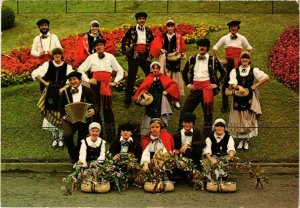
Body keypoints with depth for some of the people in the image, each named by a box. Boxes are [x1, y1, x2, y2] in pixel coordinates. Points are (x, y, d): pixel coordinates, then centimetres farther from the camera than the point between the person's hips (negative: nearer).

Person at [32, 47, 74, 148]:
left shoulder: (67, 67, 2)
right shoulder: (47, 65, 4)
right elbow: (35, 73, 3)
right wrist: (44, 83, -2)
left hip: (62, 94, -1)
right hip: (51, 94, 1)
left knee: (61, 116, 0)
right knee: (51, 115, 4)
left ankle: (61, 137, 14)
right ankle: (54, 137, 20)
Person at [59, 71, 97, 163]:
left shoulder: (88, 91, -1)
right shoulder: (65, 92, 5)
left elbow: (94, 105, -2)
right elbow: (61, 106, 10)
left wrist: (93, 111, -25)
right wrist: (64, 115, -8)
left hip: (84, 119, 0)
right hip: (70, 119, 0)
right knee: (66, 136, -24)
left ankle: (80, 158, 31)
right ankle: (73, 156, 0)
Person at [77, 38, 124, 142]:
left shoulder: (110, 57, 10)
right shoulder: (91, 57, 10)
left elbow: (120, 70, 16)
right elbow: (80, 69, 10)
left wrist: (115, 81, 7)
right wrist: (87, 80, 1)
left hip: (107, 84, -1)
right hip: (95, 83, 1)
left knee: (107, 107, -5)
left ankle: (111, 135, 1)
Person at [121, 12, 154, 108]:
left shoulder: (148, 31, 8)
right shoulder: (132, 30, 0)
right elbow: (123, 41, 6)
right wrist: (125, 52, 0)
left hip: (145, 56, 3)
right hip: (134, 56, -3)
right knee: (131, 78, 1)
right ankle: (127, 101, 9)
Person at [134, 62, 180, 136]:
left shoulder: (163, 77, 9)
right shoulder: (148, 78, 9)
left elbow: (173, 84, 2)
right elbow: (142, 88, 2)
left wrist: (167, 91, -10)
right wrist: (143, 92, -19)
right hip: (151, 101, 0)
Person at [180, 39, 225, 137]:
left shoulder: (212, 60, 1)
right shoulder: (192, 59, 8)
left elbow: (223, 73, 7)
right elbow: (184, 72, 20)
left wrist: (216, 84, -1)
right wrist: (188, 84, 10)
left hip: (207, 88, -2)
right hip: (195, 88, 3)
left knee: (208, 112, 5)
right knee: (184, 111, -1)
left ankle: (207, 135, 16)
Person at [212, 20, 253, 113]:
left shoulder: (242, 38, 4)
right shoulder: (225, 38, 5)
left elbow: (250, 49, 11)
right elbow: (215, 48, 9)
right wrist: (219, 59, 2)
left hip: (238, 63, 0)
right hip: (228, 63, 0)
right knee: (225, 83, 2)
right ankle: (224, 105, 13)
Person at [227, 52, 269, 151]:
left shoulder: (253, 70, -1)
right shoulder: (235, 71, 3)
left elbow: (266, 78, -8)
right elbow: (232, 83, -9)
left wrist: (255, 85, -7)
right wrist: (239, 87, -28)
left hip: (250, 98, -1)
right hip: (238, 98, 1)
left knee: (249, 119, 3)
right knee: (238, 119, 5)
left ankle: (246, 141, 18)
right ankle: (241, 140, 21)